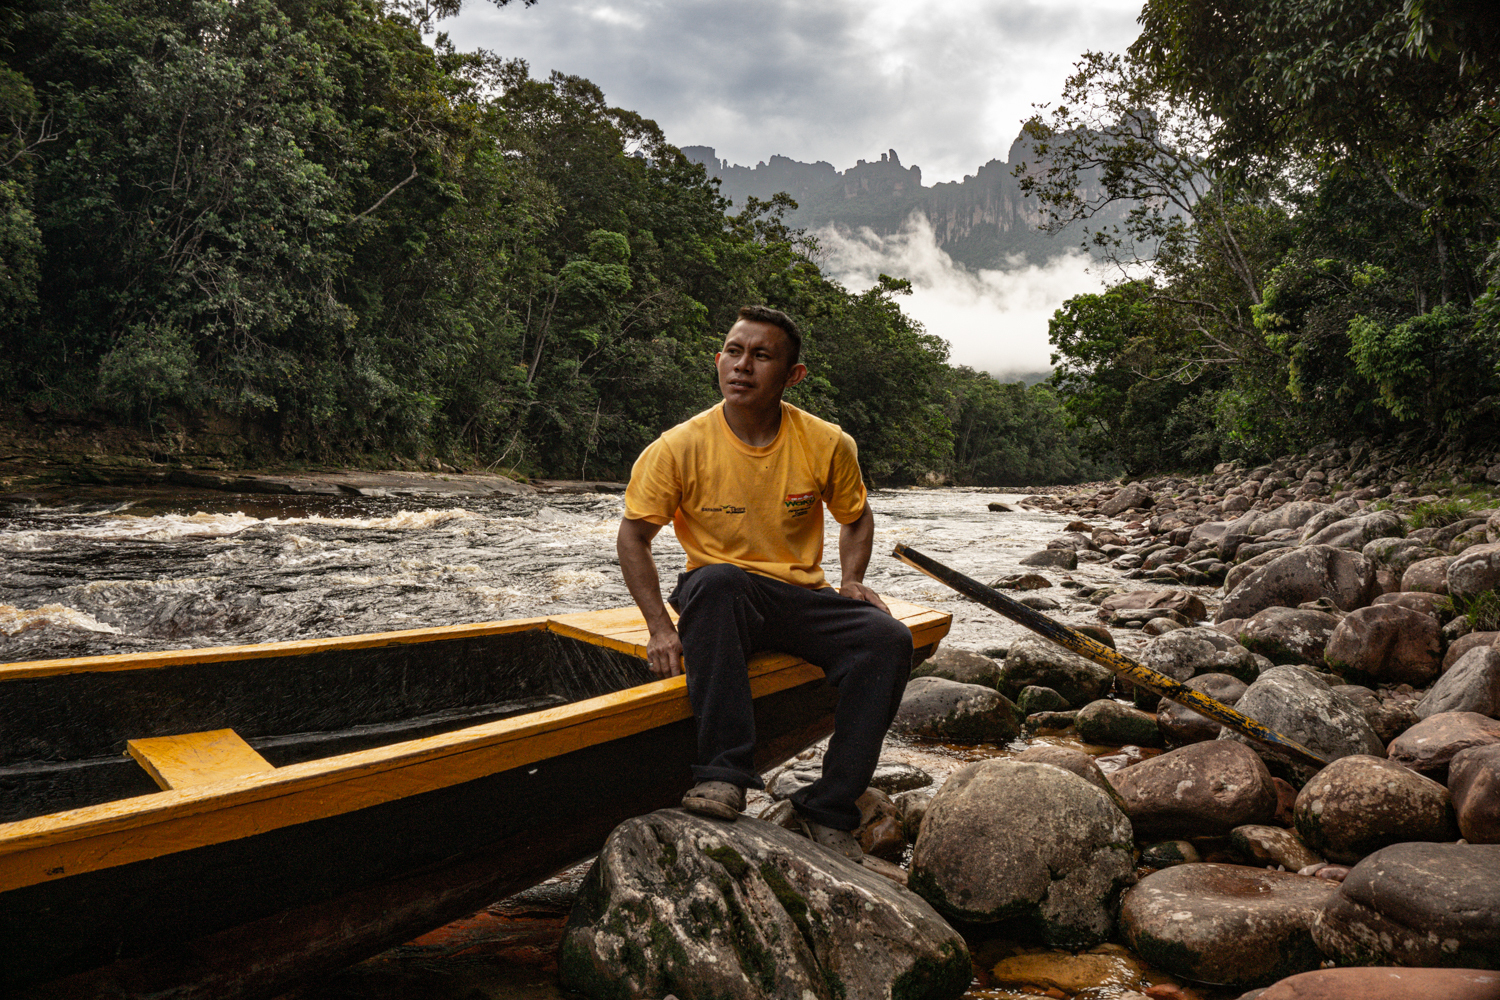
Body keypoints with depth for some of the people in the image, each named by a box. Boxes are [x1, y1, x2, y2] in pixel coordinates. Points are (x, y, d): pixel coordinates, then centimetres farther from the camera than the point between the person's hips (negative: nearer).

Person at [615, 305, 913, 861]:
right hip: (722, 602, -2)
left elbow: (857, 518, 15)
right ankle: (723, 775, -34)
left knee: (887, 639, -24)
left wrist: (851, 580, -4)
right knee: (715, 580, -38)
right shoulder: (679, 449, -9)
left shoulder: (827, 445, -3)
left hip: (801, 599, 3)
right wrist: (661, 628, -12)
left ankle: (828, 812, -16)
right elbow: (633, 535, -1)